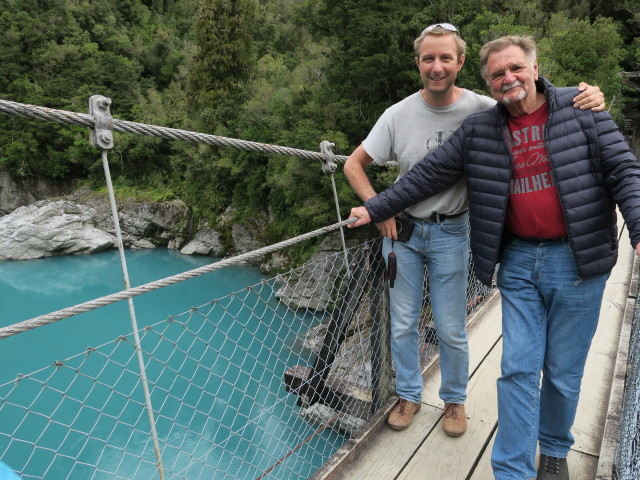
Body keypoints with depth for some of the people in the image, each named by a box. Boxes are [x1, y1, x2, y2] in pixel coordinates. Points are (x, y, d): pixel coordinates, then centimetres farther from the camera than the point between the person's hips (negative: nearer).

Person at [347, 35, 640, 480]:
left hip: (576, 261, -1)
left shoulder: (580, 110, 0)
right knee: (518, 369, 3)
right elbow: (428, 175, 4)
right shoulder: (478, 131, 4)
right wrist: (375, 209, 3)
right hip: (518, 261, 1)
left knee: (563, 372, 10)